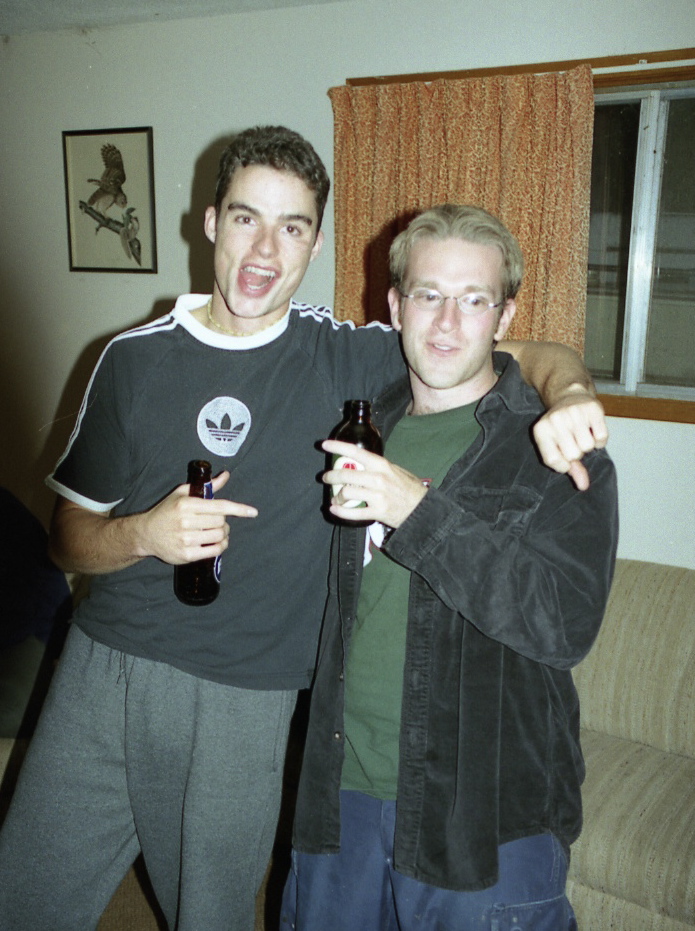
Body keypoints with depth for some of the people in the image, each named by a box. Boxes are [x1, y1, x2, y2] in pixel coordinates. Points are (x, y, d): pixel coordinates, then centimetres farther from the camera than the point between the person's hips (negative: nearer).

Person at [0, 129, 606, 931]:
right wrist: (145, 533, -17)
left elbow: (528, 354, -1)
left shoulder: (343, 359, -3)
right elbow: (67, 538, 4)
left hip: (244, 703, -1)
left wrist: (567, 391, -24)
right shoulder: (135, 359, 1)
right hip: (103, 670, 2)